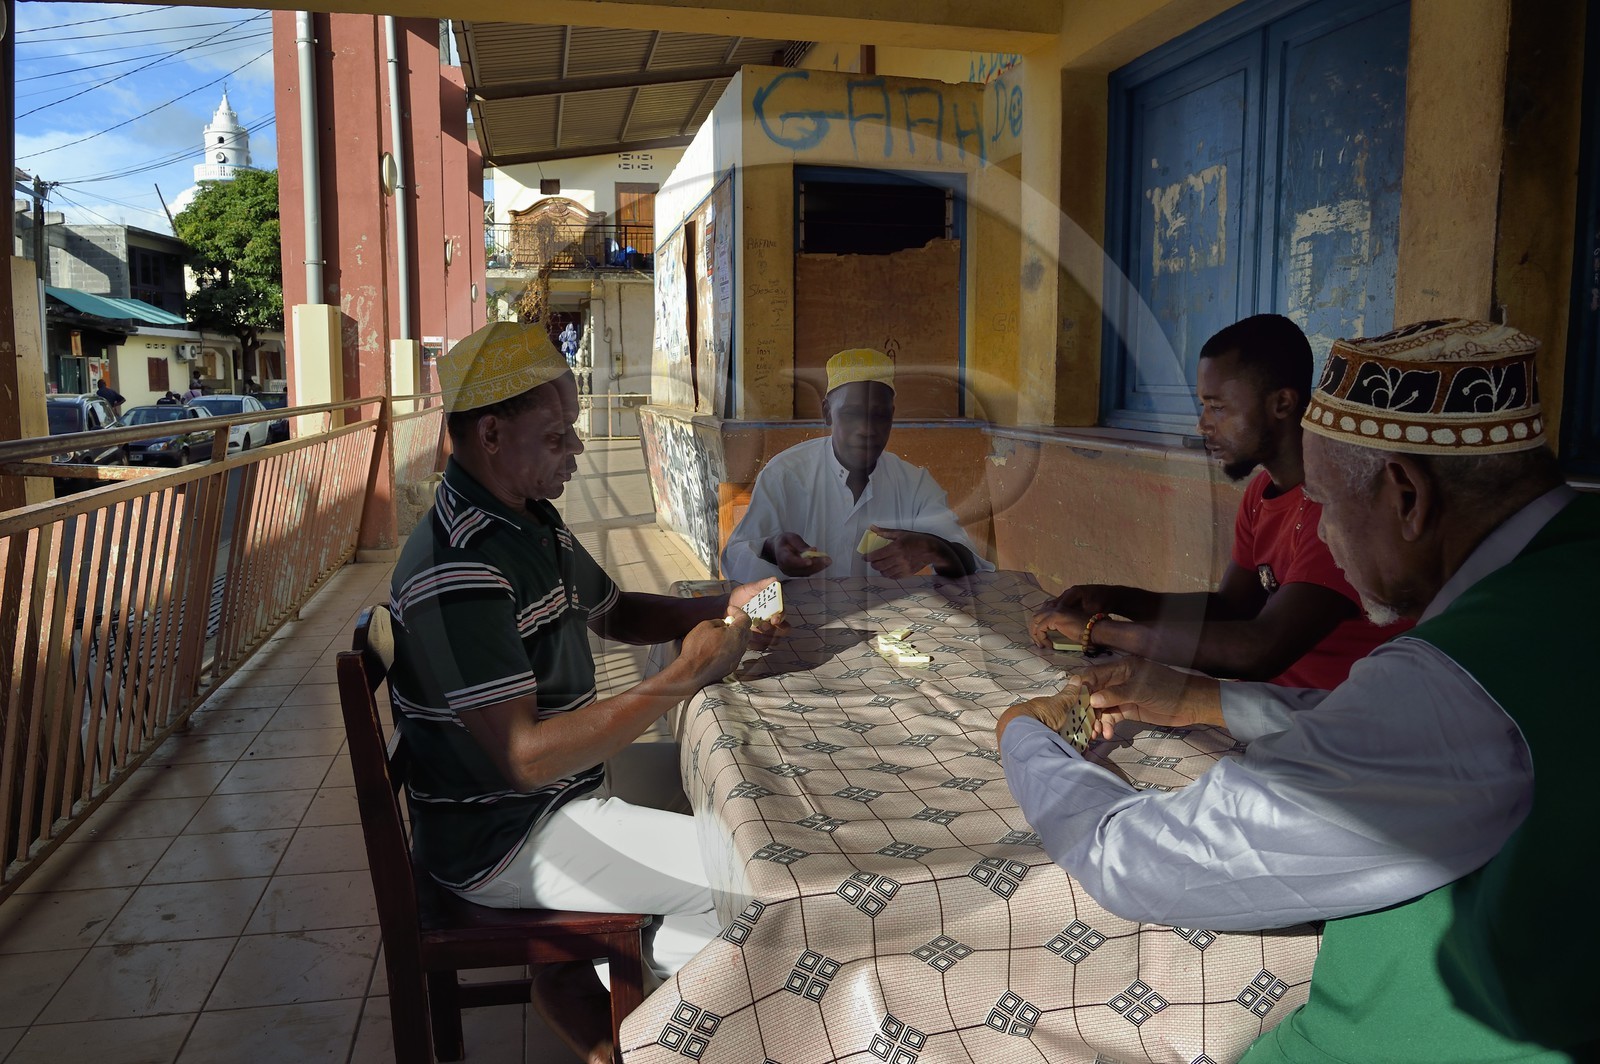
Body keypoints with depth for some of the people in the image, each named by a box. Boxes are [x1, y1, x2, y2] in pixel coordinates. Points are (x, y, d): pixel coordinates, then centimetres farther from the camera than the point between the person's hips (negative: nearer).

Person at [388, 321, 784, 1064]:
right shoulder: (457, 573, -26)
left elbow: (613, 612, 18)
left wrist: (722, 608, 1)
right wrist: (682, 678, -30)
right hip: (501, 841, -9)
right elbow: (525, 759, -30)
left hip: (564, 792, 9)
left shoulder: (533, 522, 4)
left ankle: (579, 982, 19)